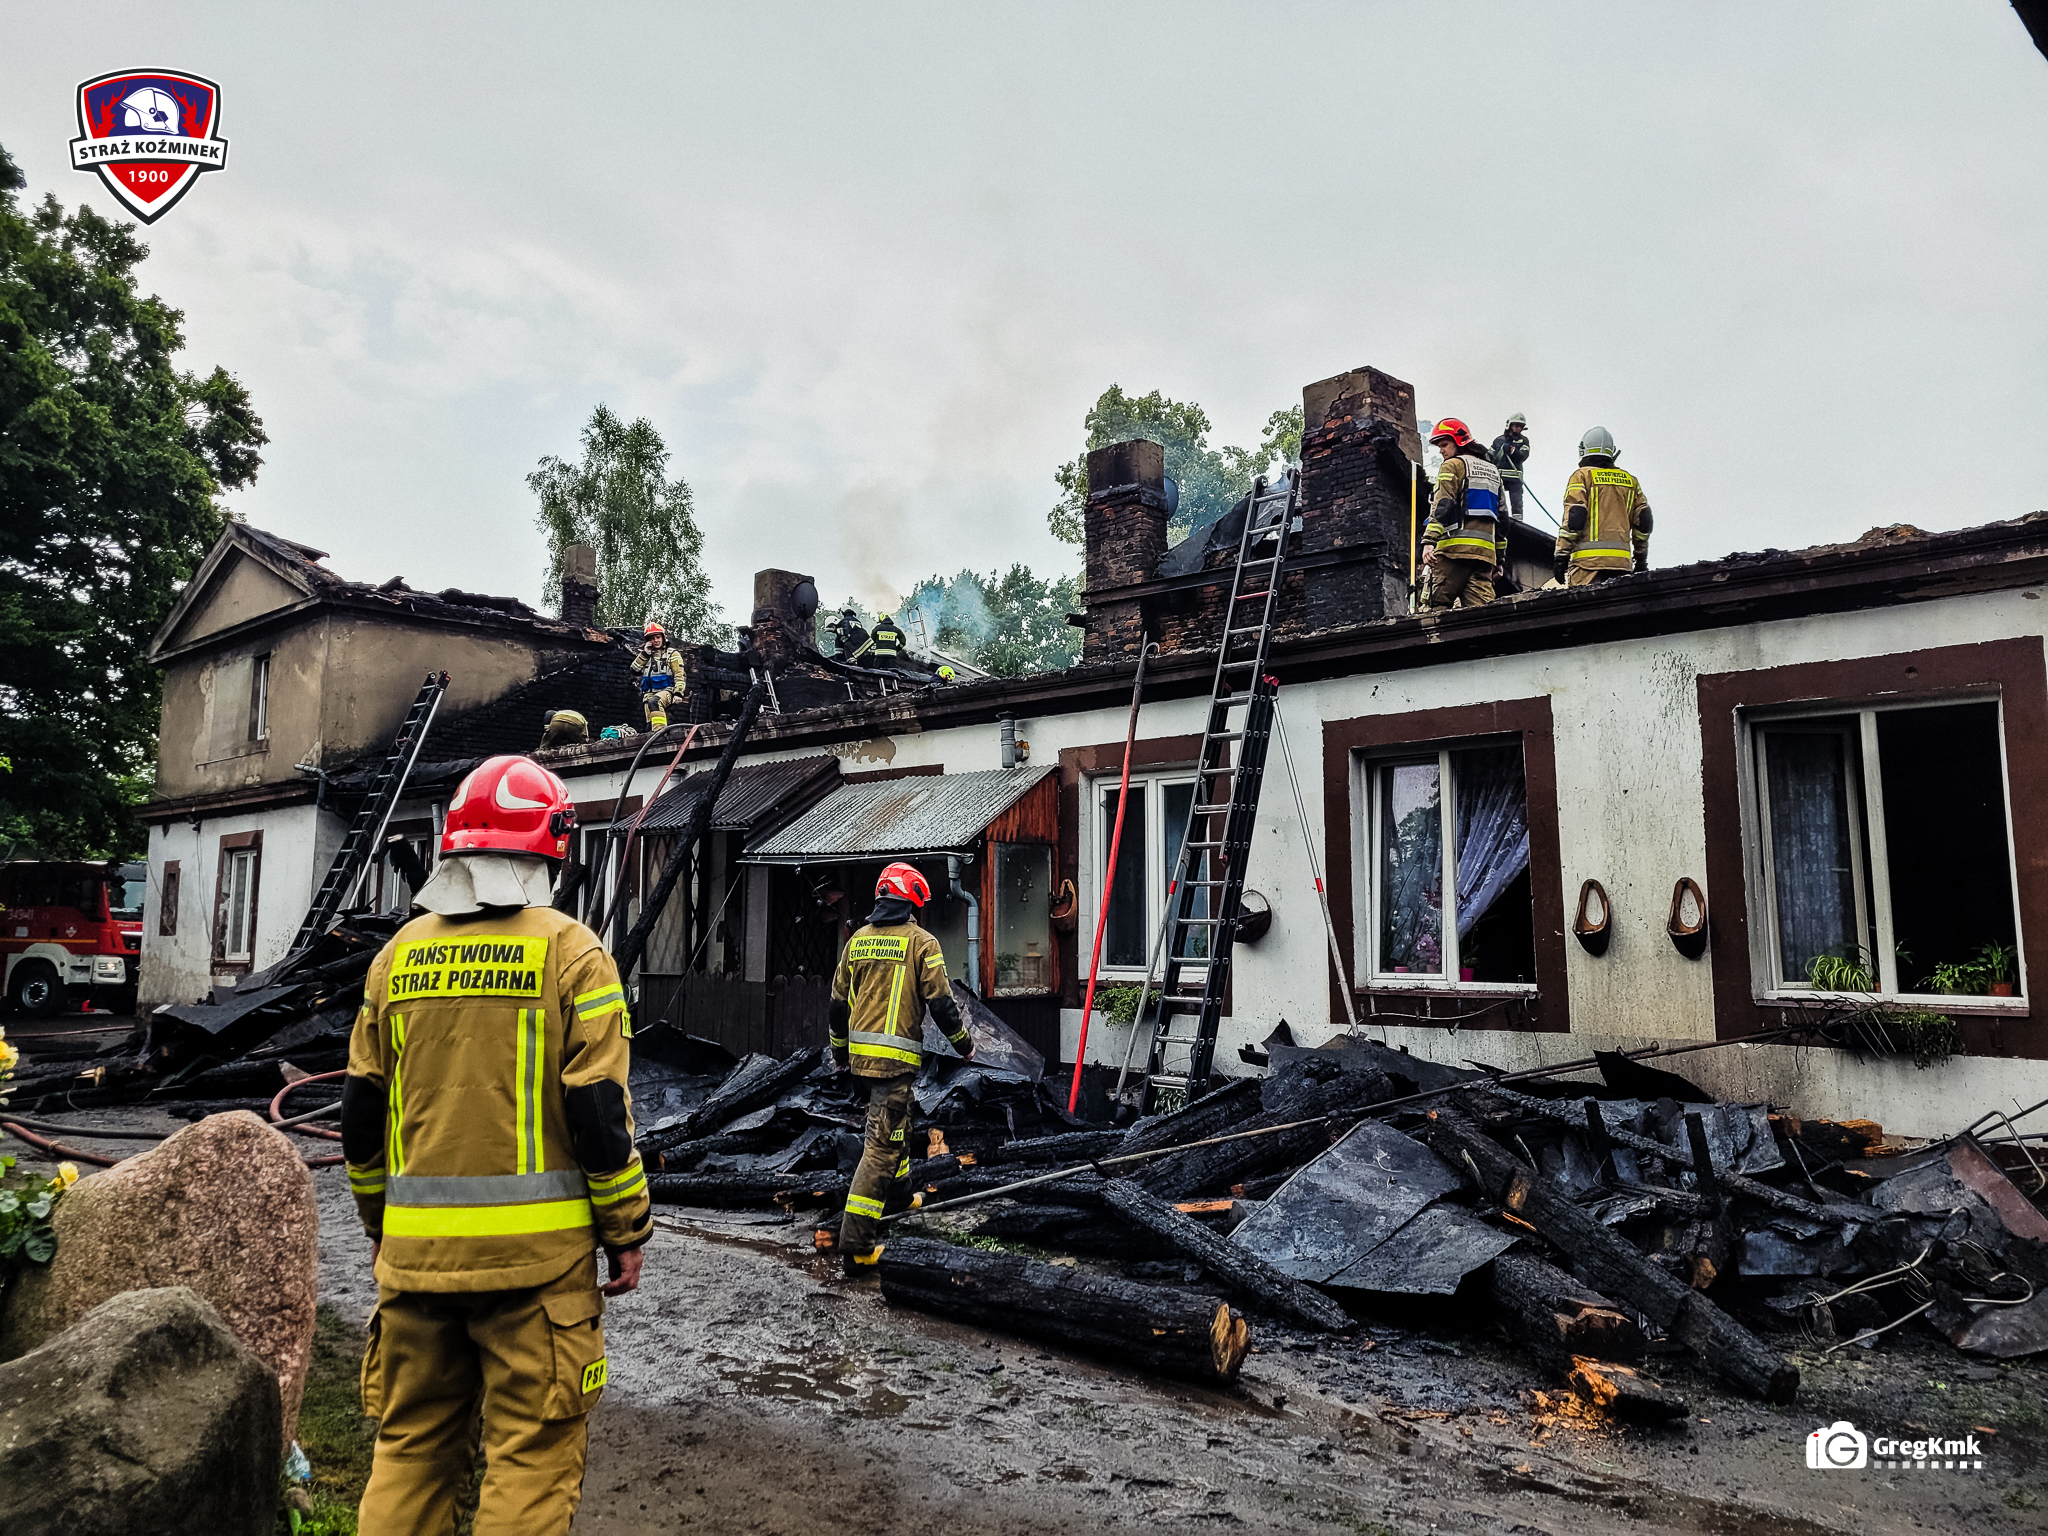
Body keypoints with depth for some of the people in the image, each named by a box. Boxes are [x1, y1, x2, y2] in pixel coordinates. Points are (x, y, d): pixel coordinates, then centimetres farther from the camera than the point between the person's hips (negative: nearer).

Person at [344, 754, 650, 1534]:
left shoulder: (401, 952, 6)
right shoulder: (569, 951, -9)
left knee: (410, 1445, 19)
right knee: (531, 1455, 6)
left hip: (415, 1246, 5)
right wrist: (626, 1232, -2)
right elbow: (597, 1111, -13)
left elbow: (362, 1111, 10)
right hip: (536, 1250, -4)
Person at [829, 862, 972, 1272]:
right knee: (882, 1143, -6)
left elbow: (839, 1002, 14)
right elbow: (940, 1001, -8)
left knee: (892, 1120, 29)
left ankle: (897, 1192, 46)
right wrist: (963, 1042, 8)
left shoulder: (858, 940, 9)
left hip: (860, 1052, 7)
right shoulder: (921, 942, -8)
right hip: (897, 1056, -7)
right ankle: (855, 1243, -9)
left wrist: (840, 1050, 27)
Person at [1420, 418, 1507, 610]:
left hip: (1456, 545, -7)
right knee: (1482, 607, -2)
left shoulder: (1453, 465, 5)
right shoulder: (1493, 471, 27)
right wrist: (1500, 556, 25)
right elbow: (1501, 518, 24)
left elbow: (1442, 506, -10)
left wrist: (1429, 541, -18)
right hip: (1485, 549, 7)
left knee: (1436, 604, -10)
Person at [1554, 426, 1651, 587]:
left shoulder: (1582, 476, 3)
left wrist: (1560, 556, -7)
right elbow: (1643, 521, 16)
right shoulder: (1630, 480, 19)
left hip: (1588, 559, -5)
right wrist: (1642, 559, 23)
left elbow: (1573, 518, -7)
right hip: (1622, 560, 5)